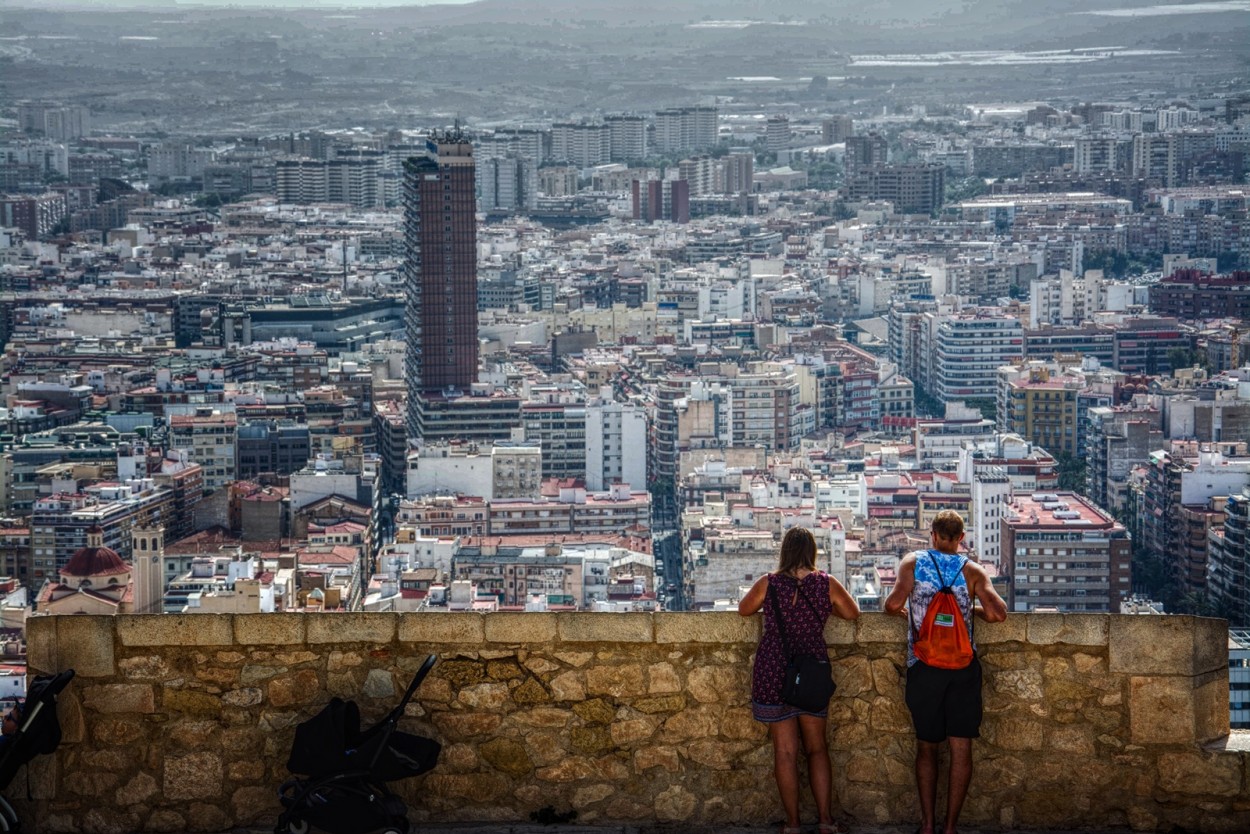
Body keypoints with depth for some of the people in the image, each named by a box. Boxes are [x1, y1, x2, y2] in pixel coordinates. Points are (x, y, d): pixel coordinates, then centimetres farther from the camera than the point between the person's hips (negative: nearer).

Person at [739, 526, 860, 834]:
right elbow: (852, 613, 11)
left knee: (785, 750, 4)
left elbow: (743, 609, 10)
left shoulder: (768, 583, -7)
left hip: (772, 671, -1)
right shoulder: (826, 584, -5)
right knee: (817, 747, 13)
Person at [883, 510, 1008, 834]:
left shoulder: (913, 562, 2)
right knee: (961, 746, 3)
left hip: (923, 666, 0)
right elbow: (998, 613, -6)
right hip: (963, 666, 0)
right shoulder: (972, 571, 4)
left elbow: (894, 603, -11)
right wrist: (971, 609, 14)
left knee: (927, 746, 11)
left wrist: (897, 610, 12)